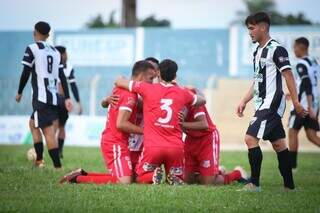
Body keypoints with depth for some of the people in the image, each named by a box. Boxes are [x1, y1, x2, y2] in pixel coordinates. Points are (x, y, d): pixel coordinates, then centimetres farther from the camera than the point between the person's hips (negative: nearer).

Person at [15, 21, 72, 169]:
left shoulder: (32, 49, -4)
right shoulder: (55, 52, 14)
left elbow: (25, 73, -5)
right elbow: (62, 76, 11)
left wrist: (19, 92, 8)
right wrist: (67, 98, 11)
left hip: (41, 97, -7)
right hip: (53, 97, 7)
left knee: (48, 131, -11)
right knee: (33, 123, 23)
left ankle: (58, 166, -19)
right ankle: (39, 160, 20)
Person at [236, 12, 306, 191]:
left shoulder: (276, 49, -11)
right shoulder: (258, 52, 16)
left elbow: (288, 76, -14)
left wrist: (296, 102, -17)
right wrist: (244, 101, 19)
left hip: (272, 102, -9)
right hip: (263, 104, 9)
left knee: (251, 138, -15)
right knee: (278, 144, 9)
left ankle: (255, 184, -12)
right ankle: (289, 186, 12)